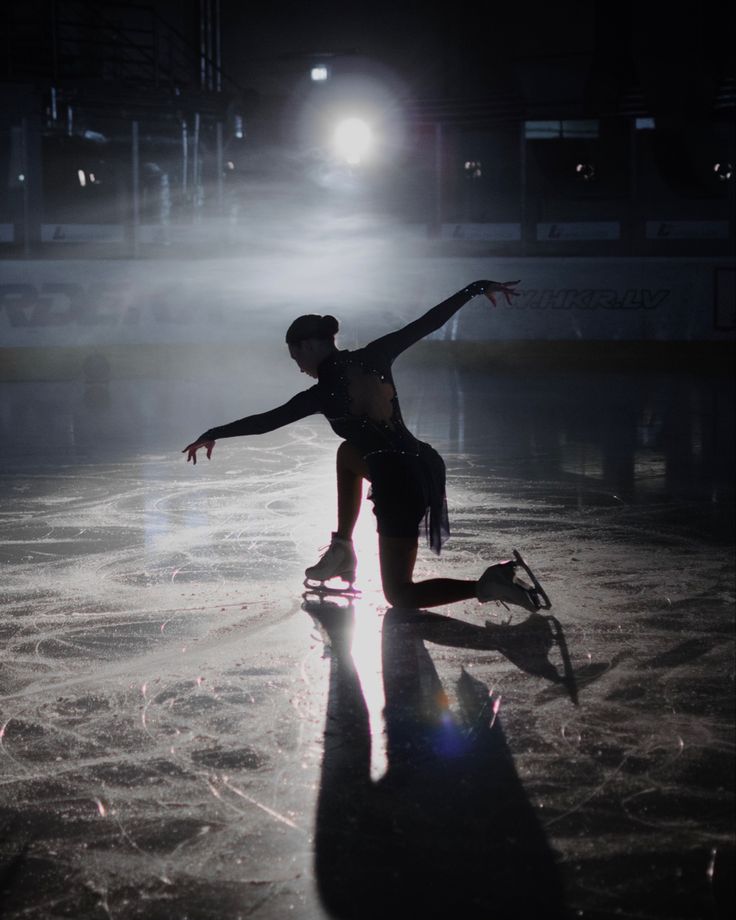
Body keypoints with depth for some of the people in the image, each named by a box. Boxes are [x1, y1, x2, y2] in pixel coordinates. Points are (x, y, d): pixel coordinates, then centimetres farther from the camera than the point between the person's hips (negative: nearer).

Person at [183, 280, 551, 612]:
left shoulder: (324, 394, -10)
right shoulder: (373, 357, 4)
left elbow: (264, 421, -1)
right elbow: (430, 321, 8)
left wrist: (212, 435, 12)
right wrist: (479, 288, 16)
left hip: (398, 486, -7)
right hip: (424, 467, 8)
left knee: (401, 595, 7)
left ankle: (489, 585, -14)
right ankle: (343, 549, 33)